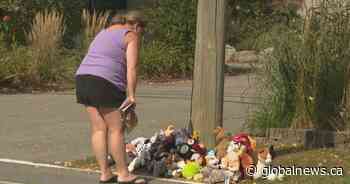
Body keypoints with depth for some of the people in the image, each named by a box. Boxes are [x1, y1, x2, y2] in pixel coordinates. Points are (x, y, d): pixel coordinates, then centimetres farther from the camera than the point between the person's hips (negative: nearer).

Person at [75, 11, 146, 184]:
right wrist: (131, 96, -9)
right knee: (116, 129, 0)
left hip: (83, 77, 8)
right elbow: (131, 68, -8)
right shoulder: (131, 36, 4)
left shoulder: (104, 32, 27)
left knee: (99, 128, 9)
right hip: (105, 82, -8)